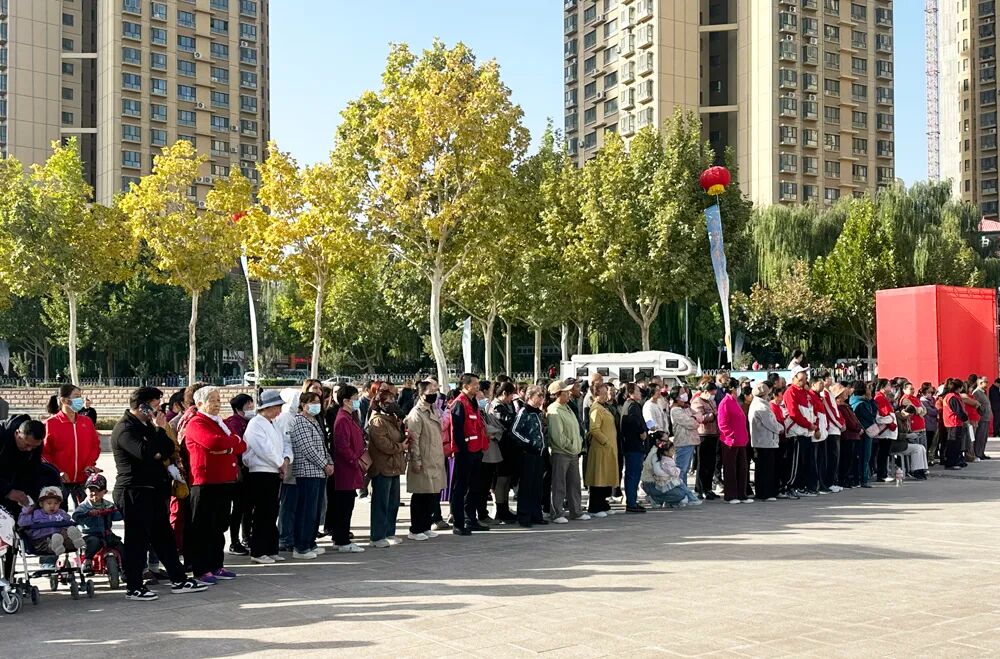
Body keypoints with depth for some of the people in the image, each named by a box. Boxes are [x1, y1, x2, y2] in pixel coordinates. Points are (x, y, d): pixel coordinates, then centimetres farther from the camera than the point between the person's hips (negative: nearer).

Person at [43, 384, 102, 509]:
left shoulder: (87, 421, 7)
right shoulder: (50, 424, -6)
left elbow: (96, 445, 11)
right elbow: (44, 452, -6)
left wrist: (90, 464, -4)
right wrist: (56, 471, -16)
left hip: (82, 480, 4)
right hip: (60, 480, -3)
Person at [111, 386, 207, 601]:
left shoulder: (147, 425, 17)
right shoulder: (125, 429, -13)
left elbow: (169, 449, 16)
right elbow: (146, 452, -27)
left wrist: (159, 454, -4)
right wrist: (159, 430, -17)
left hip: (153, 490, 10)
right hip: (134, 492, -10)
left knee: (164, 536, 12)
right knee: (137, 540, -3)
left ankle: (179, 580, 17)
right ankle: (134, 588, 5)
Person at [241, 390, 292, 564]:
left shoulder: (274, 424, 16)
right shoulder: (255, 424, -11)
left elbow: (286, 442, 14)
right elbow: (265, 449, -17)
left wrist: (286, 459, -5)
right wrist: (281, 464, -8)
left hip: (275, 473, 8)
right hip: (260, 473, -8)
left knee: (272, 513, 12)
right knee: (261, 514, -4)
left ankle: (271, 550, 18)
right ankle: (257, 552, 3)